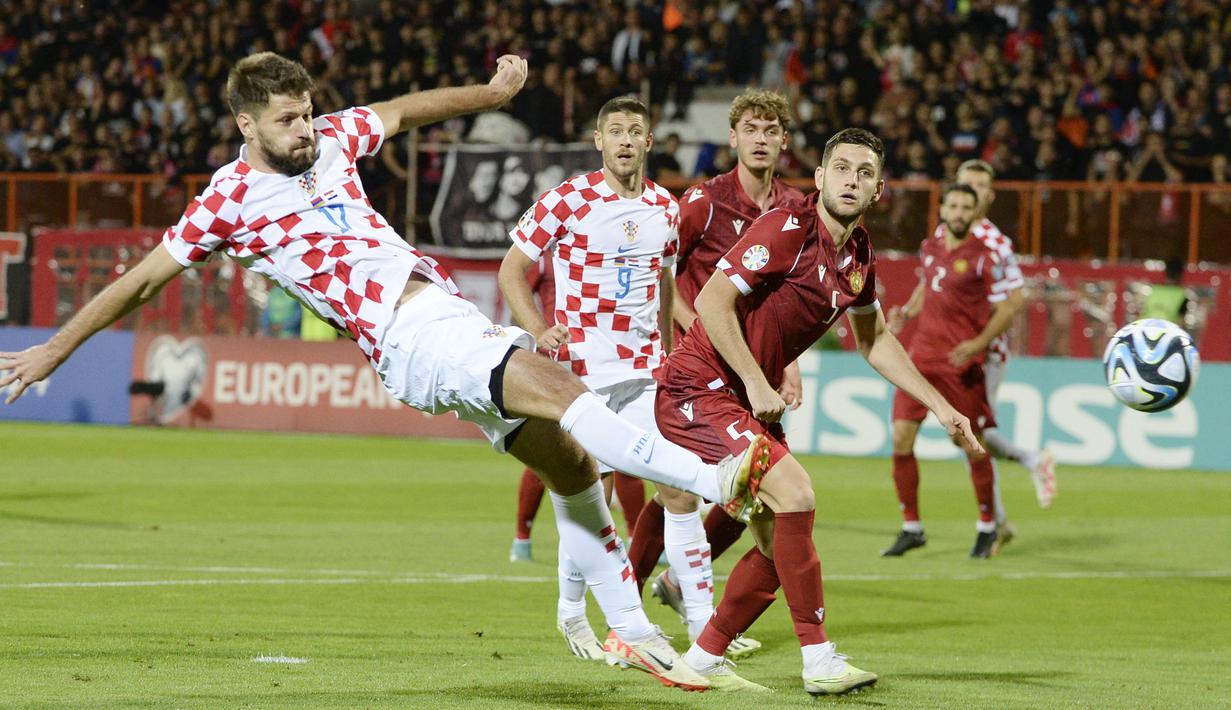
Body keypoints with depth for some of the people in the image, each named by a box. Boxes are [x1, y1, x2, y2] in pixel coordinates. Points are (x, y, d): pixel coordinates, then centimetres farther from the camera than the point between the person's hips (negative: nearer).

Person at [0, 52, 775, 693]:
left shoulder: (332, 140, 12)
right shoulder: (229, 202, -2)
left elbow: (408, 109, 29)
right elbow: (140, 281, 4)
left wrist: (496, 90, 39)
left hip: (452, 308, 7)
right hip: (410, 342, -7)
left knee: (570, 464, 5)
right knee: (560, 388, -27)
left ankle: (632, 629, 13)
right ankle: (712, 479, -31)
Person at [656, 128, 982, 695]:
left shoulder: (859, 254, 8)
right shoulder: (789, 228, -17)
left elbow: (875, 340, 24)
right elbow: (712, 301, -22)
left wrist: (939, 406, 20)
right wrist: (758, 384, -23)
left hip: (748, 399, 9)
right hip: (698, 389, -9)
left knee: (778, 542, 10)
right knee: (794, 492, -23)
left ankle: (702, 661, 24)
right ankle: (820, 661, -19)